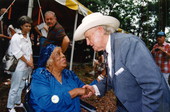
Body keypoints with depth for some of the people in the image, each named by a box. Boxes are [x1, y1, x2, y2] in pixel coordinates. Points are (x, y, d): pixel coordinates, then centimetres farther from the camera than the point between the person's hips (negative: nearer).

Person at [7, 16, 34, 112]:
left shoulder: (28, 37, 10)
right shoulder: (16, 37, -14)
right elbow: (17, 53, -17)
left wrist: (31, 61, -2)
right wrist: (28, 62, -10)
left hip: (27, 66, 7)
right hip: (19, 66, -7)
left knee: (21, 86, 18)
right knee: (15, 88, 1)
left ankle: (18, 102, 34)